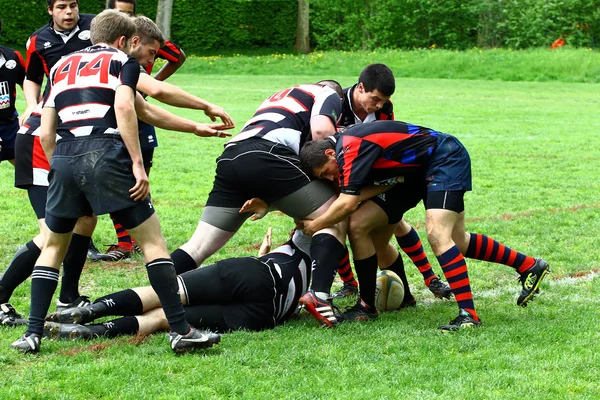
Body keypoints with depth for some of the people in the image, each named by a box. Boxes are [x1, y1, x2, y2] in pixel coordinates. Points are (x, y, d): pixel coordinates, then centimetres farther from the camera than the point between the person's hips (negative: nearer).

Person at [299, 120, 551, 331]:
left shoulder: (351, 148, -27)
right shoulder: (346, 149, 2)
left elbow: (347, 203, -31)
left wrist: (314, 226, -17)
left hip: (445, 158, -10)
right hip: (415, 171, 10)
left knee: (437, 234, -25)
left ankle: (468, 315, -27)